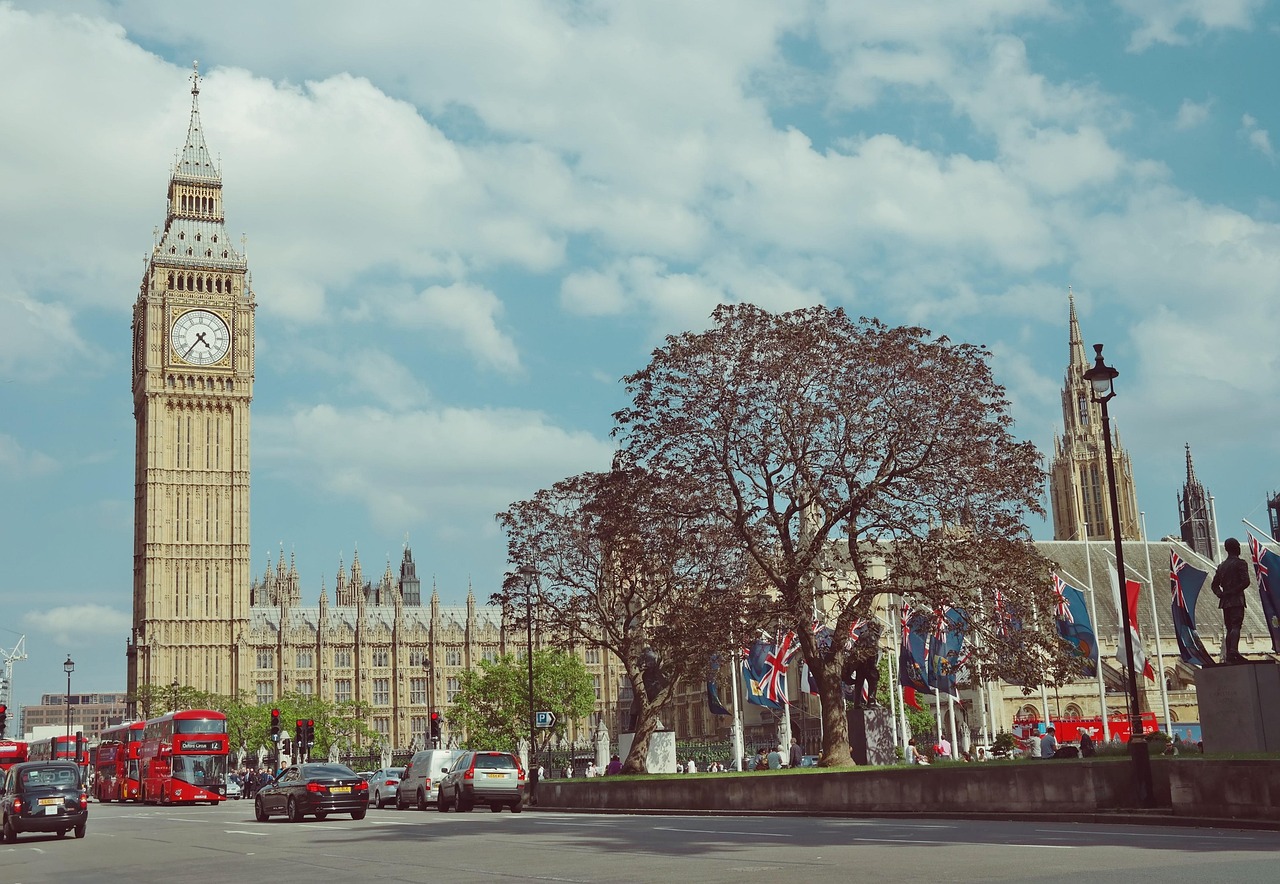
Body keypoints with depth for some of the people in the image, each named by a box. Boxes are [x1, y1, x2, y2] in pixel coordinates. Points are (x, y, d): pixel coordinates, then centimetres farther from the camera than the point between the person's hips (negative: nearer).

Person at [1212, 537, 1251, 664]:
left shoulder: (1221, 566, 18)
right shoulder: (1240, 563, -2)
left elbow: (1215, 585, 18)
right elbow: (1245, 582, -13)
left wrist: (1221, 594, 6)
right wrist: (1235, 591, -3)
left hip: (1225, 601, 6)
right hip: (1237, 600, -6)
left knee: (1229, 628, 8)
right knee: (1236, 626, -16)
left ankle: (1228, 655, 1)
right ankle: (1234, 651, -33)